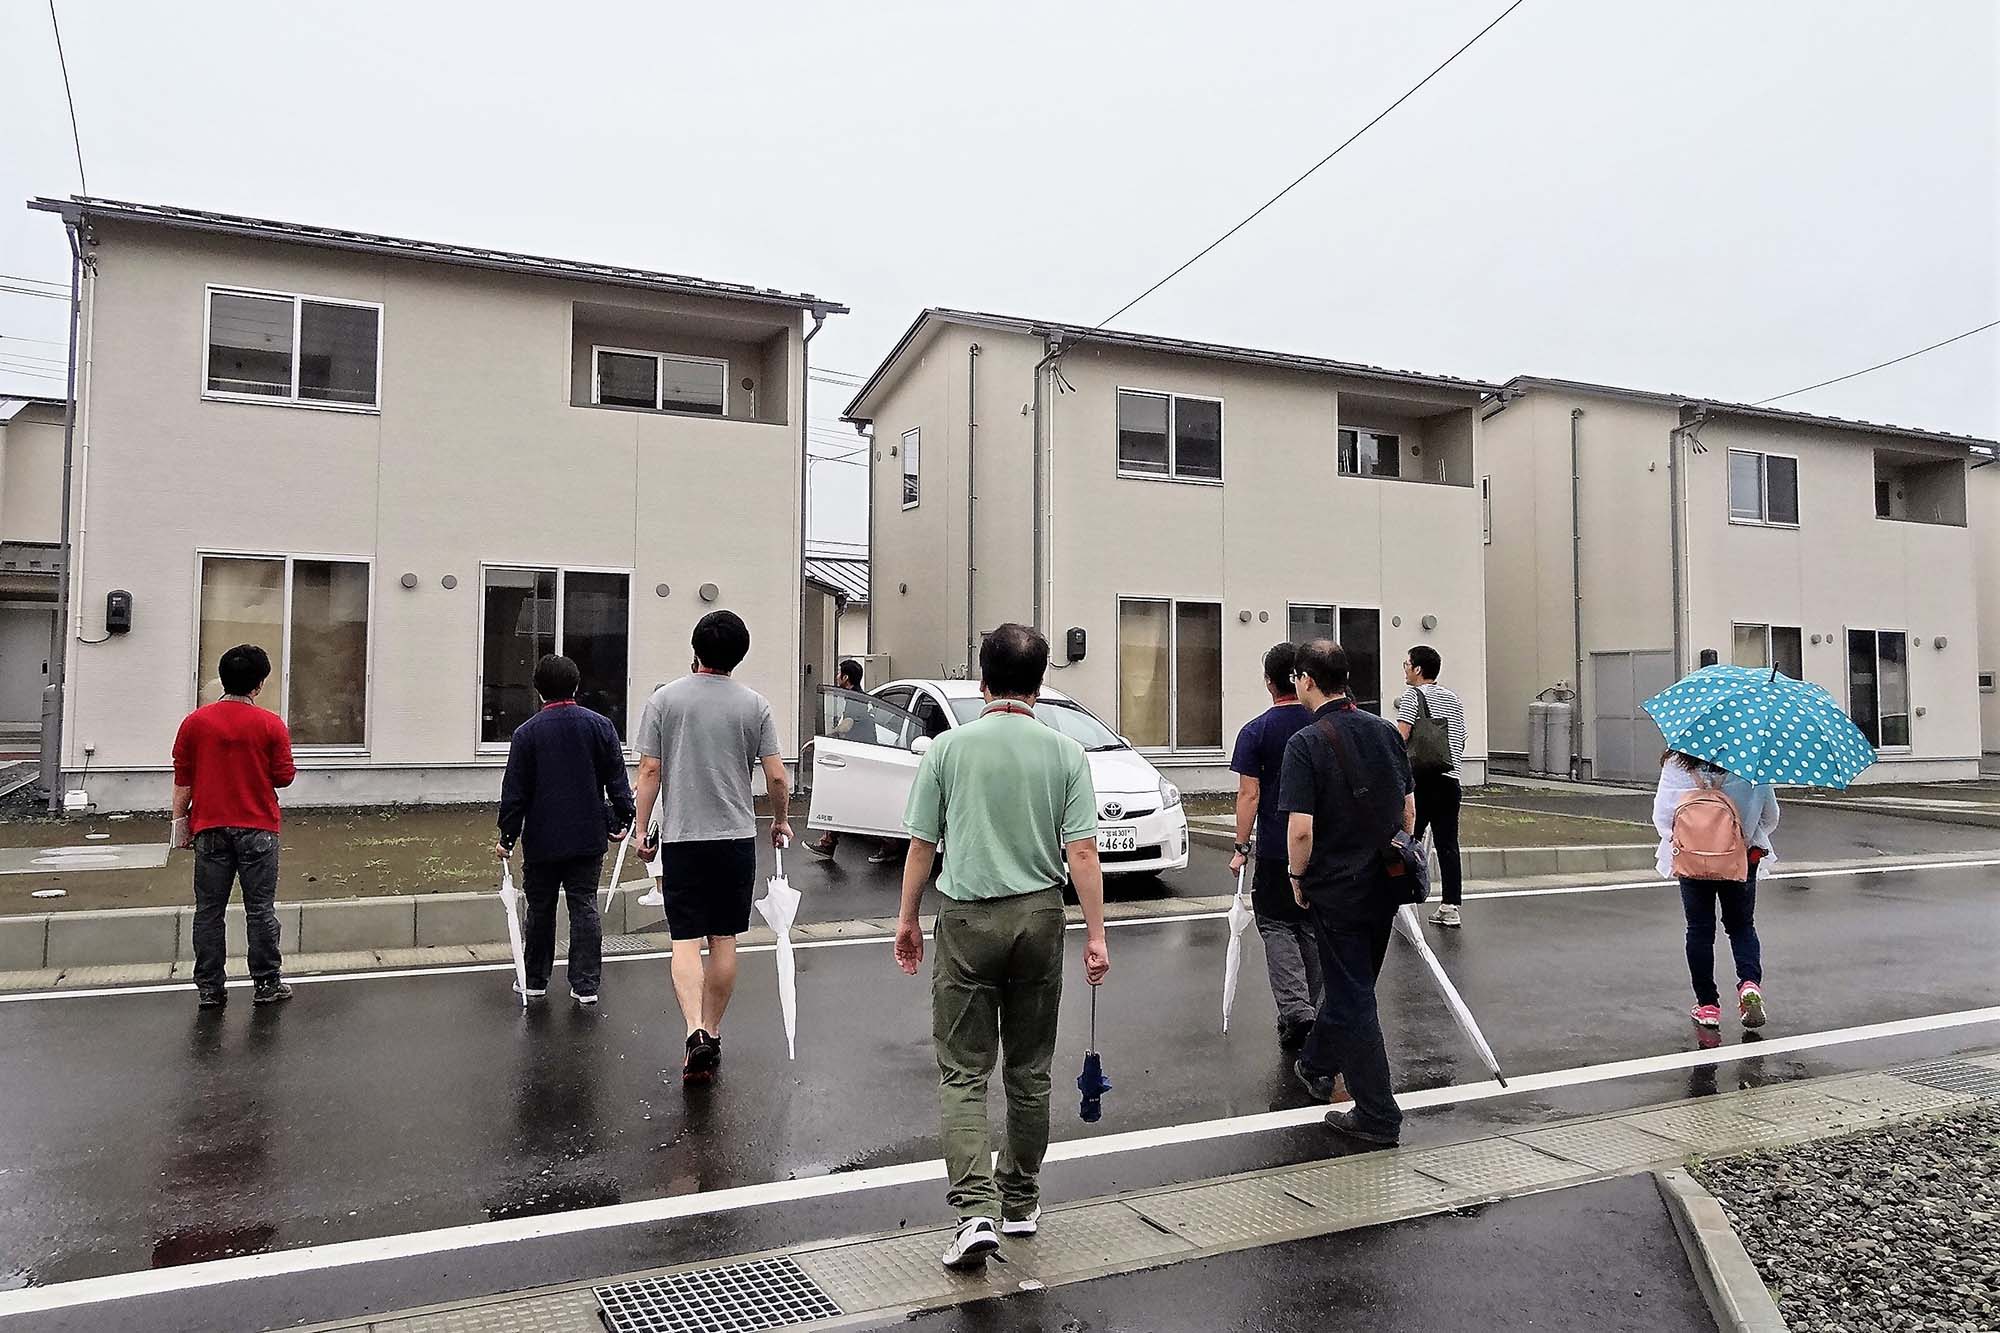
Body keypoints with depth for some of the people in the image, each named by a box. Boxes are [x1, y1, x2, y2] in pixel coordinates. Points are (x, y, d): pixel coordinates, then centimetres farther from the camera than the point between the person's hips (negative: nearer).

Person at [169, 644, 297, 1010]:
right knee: (260, 910, 6)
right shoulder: (271, 725, -6)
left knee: (209, 911, 8)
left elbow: (183, 781, 1)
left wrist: (180, 820, 10)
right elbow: (284, 777, -3)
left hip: (210, 829, 2)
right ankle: (266, 983, 12)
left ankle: (209, 988, 12)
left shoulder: (194, 723, 0)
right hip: (257, 829, -2)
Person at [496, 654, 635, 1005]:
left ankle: (536, 981, 24)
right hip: (589, 837, 1)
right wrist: (622, 820, 11)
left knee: (540, 909, 12)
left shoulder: (526, 733, -4)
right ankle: (586, 985, 4)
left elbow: (514, 791, -2)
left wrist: (507, 836, 4)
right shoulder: (600, 726, -1)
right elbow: (617, 780, 2)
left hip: (542, 840, -1)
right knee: (585, 907, 5)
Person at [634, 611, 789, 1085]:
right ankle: (712, 1033, 19)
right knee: (724, 940, 11)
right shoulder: (754, 704, -2)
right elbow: (776, 777, -2)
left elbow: (649, 771, -5)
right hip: (737, 837, 1)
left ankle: (696, 1031, -15)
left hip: (681, 837, -1)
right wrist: (781, 822, 15)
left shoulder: (664, 699, -3)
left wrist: (642, 830, 5)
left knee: (686, 941, 2)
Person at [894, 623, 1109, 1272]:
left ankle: (976, 1209, -7)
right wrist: (1096, 933, 0)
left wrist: (907, 919, 10)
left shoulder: (949, 747, -5)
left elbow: (921, 845, -2)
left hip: (967, 920, -2)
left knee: (963, 1073, 4)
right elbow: (1082, 853, -6)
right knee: (1029, 1072, 15)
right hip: (1039, 919, 2)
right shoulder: (1066, 753, -3)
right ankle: (1020, 1200, 27)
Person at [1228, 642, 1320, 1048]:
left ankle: (1294, 1007, -11)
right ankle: (1309, 1009, 23)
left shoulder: (1256, 732, -9)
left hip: (1275, 849, -3)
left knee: (1276, 926, 6)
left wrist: (1242, 848, -6)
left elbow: (1248, 795, -12)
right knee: (1312, 929, 15)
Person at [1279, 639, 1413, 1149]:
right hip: (1384, 886, 7)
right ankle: (1318, 1067, 42)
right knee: (1352, 983, 22)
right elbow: (1410, 807, 9)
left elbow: (1300, 828, -23)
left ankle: (1378, 1116, 9)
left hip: (1336, 888, -7)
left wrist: (1298, 878, -7)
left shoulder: (1306, 743, -18)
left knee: (1352, 998, 3)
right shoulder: (1384, 730, 2)